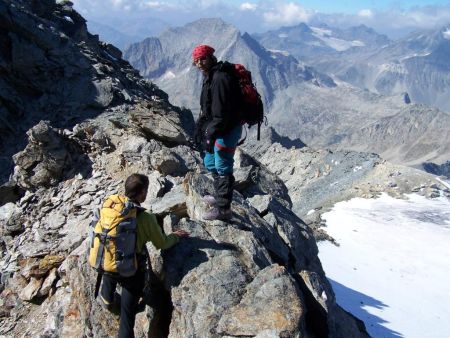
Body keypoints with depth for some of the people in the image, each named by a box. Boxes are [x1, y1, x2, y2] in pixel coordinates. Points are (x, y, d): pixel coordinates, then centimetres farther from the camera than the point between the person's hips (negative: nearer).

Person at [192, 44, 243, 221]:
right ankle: (219, 196, 40)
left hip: (227, 130, -11)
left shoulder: (220, 78, -23)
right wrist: (200, 127, 18)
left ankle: (223, 209, 11)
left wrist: (211, 135, -24)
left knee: (222, 168, -2)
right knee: (210, 163, 22)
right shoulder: (210, 76, 10)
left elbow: (221, 113, -27)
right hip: (215, 127, 11)